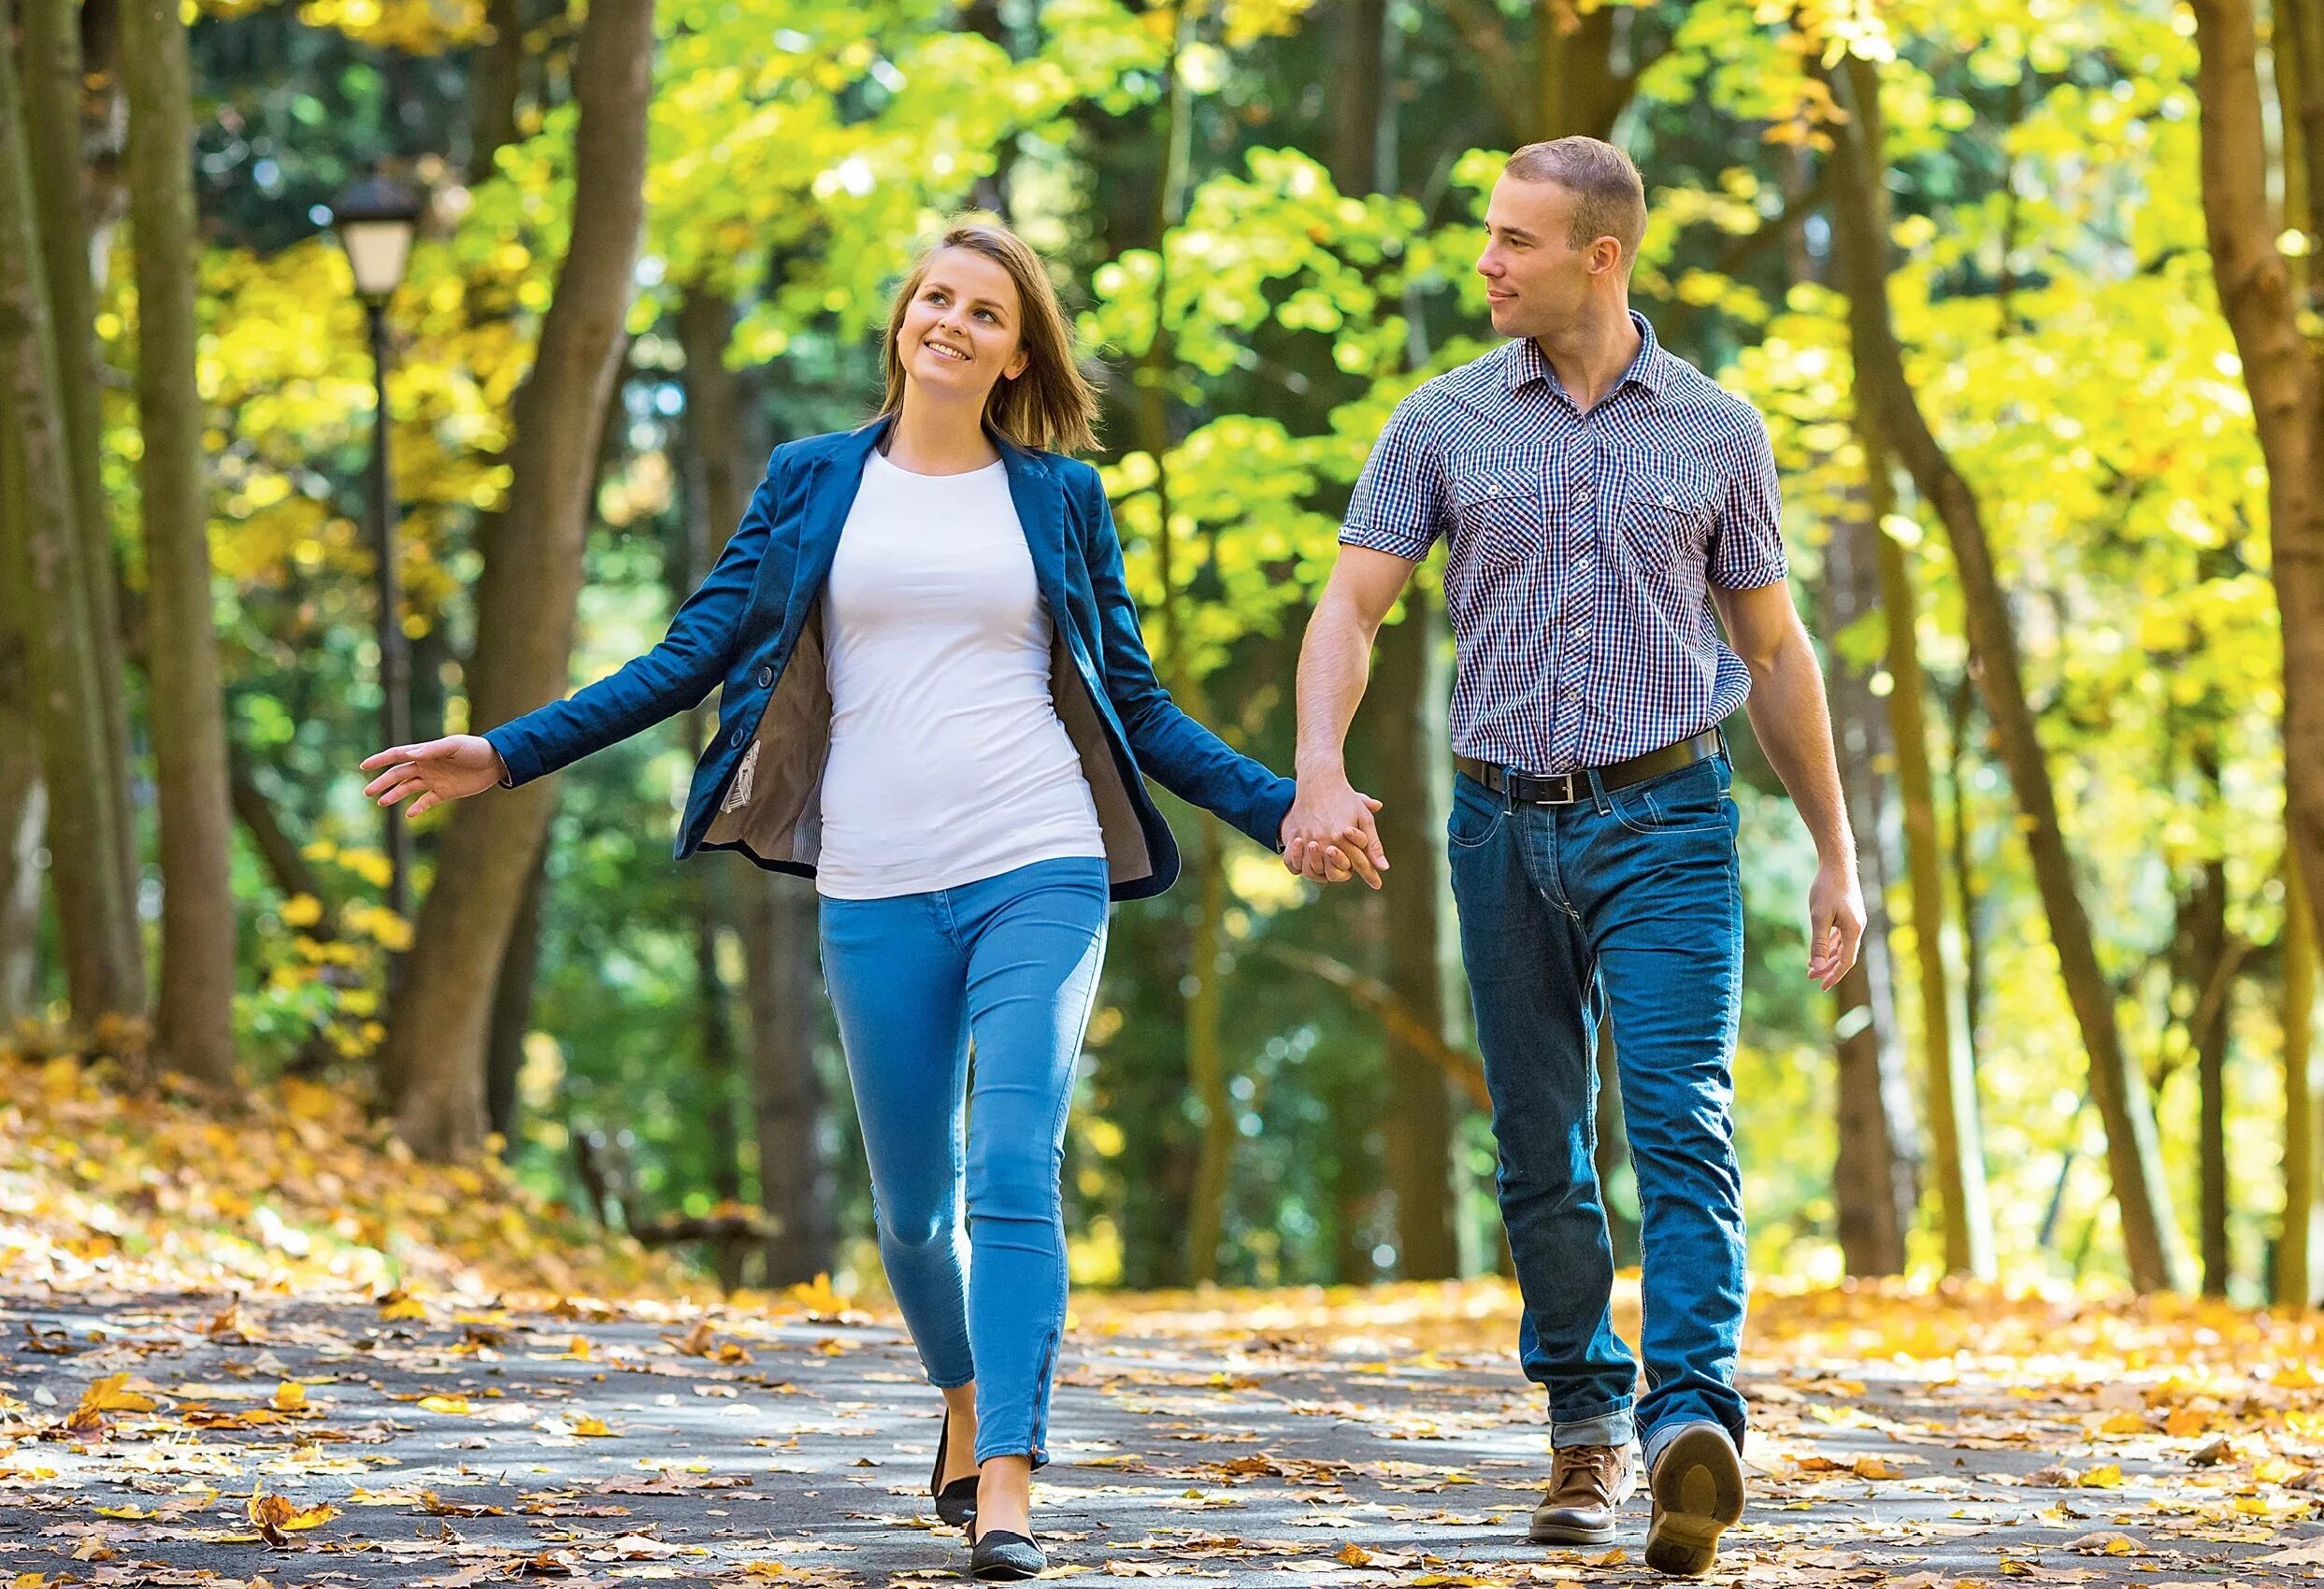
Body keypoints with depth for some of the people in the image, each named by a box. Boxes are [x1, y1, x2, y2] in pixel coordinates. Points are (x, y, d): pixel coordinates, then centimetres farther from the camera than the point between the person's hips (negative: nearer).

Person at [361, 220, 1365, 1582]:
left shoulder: (1061, 497, 9)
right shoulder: (815, 484, 10)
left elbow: (1137, 702, 13)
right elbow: (697, 653, 7)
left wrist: (1276, 807, 3)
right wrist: (507, 755, 0)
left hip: (1040, 876, -1)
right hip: (876, 893, 1)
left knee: (1014, 1174, -16)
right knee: (913, 1202, 9)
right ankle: (965, 1399, 37)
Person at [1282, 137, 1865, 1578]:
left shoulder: (1718, 432, 5)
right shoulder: (1444, 424, 5)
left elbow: (1773, 650, 11)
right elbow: (1350, 610, -2)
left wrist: (1837, 856, 11)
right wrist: (1322, 774, -20)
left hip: (1666, 823, -2)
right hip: (1508, 824, 2)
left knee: (1681, 1119, -16)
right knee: (1542, 1147, 7)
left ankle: (1693, 1420, -27)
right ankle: (1587, 1422, 20)